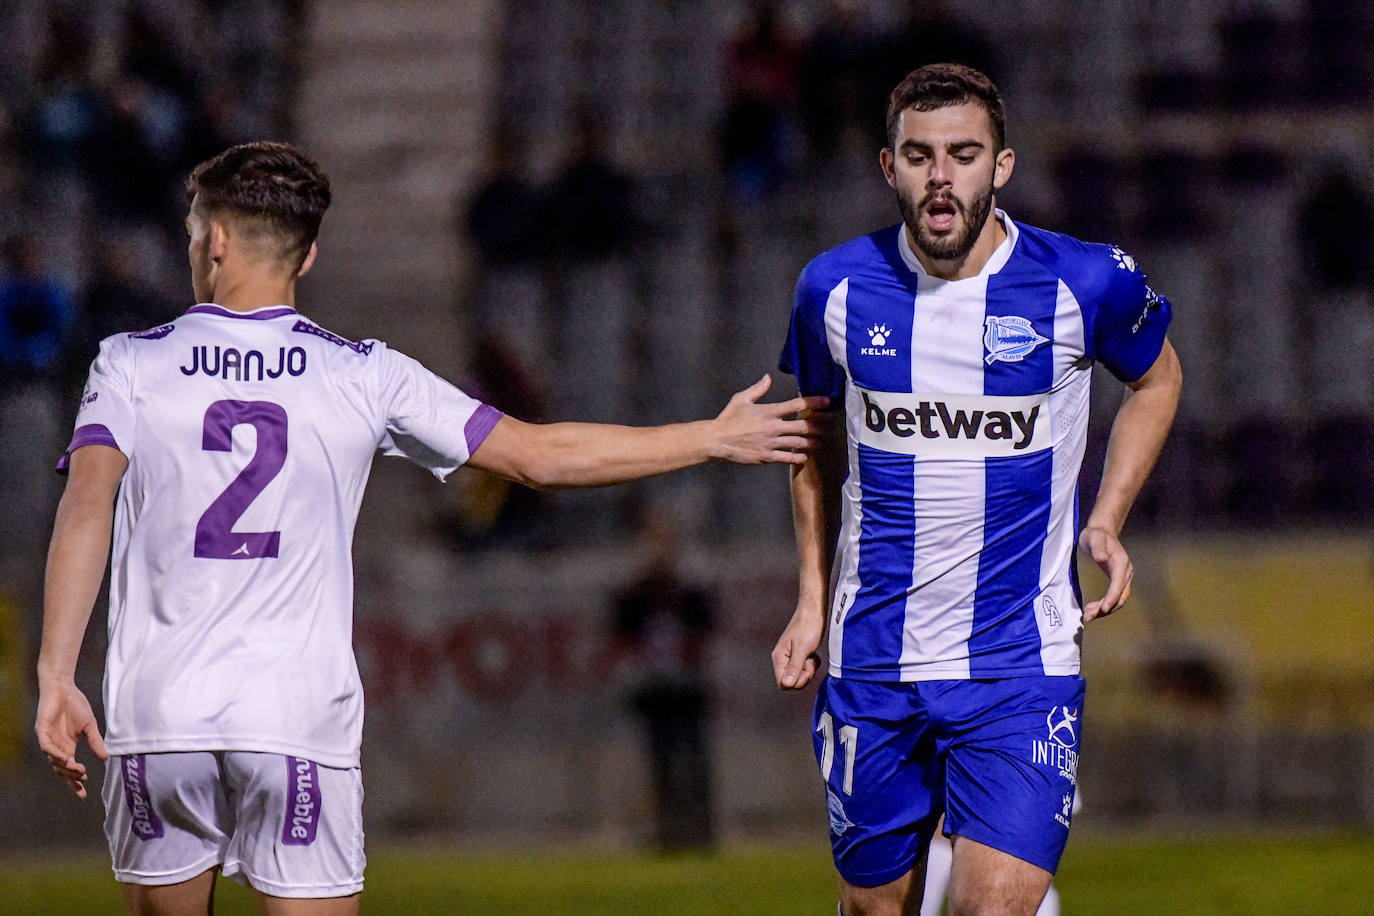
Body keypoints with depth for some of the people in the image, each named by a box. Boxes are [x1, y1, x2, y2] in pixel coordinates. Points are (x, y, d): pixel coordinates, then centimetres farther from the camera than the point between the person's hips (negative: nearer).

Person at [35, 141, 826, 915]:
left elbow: (86, 507, -12)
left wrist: (56, 675, -17)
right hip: (301, 721, 0)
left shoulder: (131, 365, 3)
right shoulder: (365, 376, 5)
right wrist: (715, 439, 17)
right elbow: (540, 457, 7)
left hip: (155, 716, 0)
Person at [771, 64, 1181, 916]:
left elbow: (1157, 379, 14)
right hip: (871, 657, 2)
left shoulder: (1089, 284, -7)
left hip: (1021, 661, -2)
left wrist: (1107, 522, 2)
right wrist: (812, 600, 11)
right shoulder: (836, 287, -2)